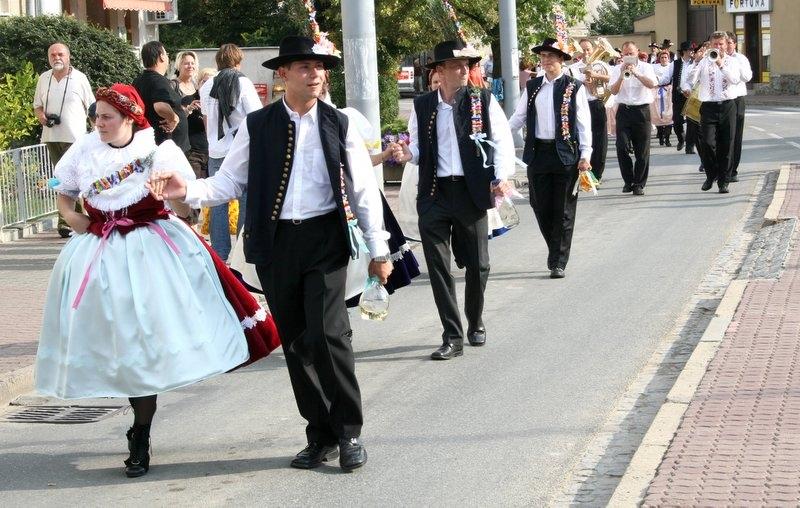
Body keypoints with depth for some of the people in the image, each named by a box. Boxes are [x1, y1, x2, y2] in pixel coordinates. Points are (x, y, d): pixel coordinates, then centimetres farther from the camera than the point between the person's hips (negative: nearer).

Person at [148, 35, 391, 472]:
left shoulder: (338, 125, 4)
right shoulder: (257, 125, 4)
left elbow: (364, 191, 6)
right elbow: (229, 182, 3)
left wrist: (378, 249, 3)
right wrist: (188, 191, -16)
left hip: (324, 239, -2)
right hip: (275, 242, 2)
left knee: (327, 334, -14)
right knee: (295, 342, 7)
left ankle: (349, 432, 1)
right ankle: (320, 436, 18)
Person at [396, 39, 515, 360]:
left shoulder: (483, 100, 1)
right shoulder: (422, 106, 6)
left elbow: (502, 139, -1)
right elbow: (418, 149, 12)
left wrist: (502, 177, -14)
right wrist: (408, 154, -11)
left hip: (472, 192, -1)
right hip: (434, 195, 1)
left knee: (478, 265, 8)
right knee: (438, 267, -2)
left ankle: (475, 323, 33)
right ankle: (452, 337, 6)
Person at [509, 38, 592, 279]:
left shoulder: (574, 87, 1)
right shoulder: (532, 87, 11)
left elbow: (584, 123, -1)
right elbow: (518, 118, 12)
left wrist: (585, 155, -8)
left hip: (565, 155, -3)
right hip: (538, 153, 3)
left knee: (563, 211, 0)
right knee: (541, 208, 6)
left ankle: (558, 263, 8)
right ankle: (555, 251, 26)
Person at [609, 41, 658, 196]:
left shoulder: (645, 67, 3)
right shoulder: (617, 69, 7)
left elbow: (651, 84, -15)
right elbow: (614, 91, -4)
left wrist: (637, 73, -28)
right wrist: (622, 76, -19)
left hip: (642, 109, -1)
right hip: (624, 110, 1)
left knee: (642, 150, 0)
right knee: (622, 147, -6)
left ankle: (639, 184, 9)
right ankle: (628, 181, 10)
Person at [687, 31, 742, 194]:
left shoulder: (732, 61, 9)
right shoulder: (704, 62, 7)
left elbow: (736, 79, -9)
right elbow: (691, 80, -3)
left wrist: (721, 64, -17)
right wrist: (697, 63, -12)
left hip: (727, 106, 0)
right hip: (709, 106, 0)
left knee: (726, 145, 1)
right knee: (708, 143, -8)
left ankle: (723, 181, 10)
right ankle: (711, 175, 15)